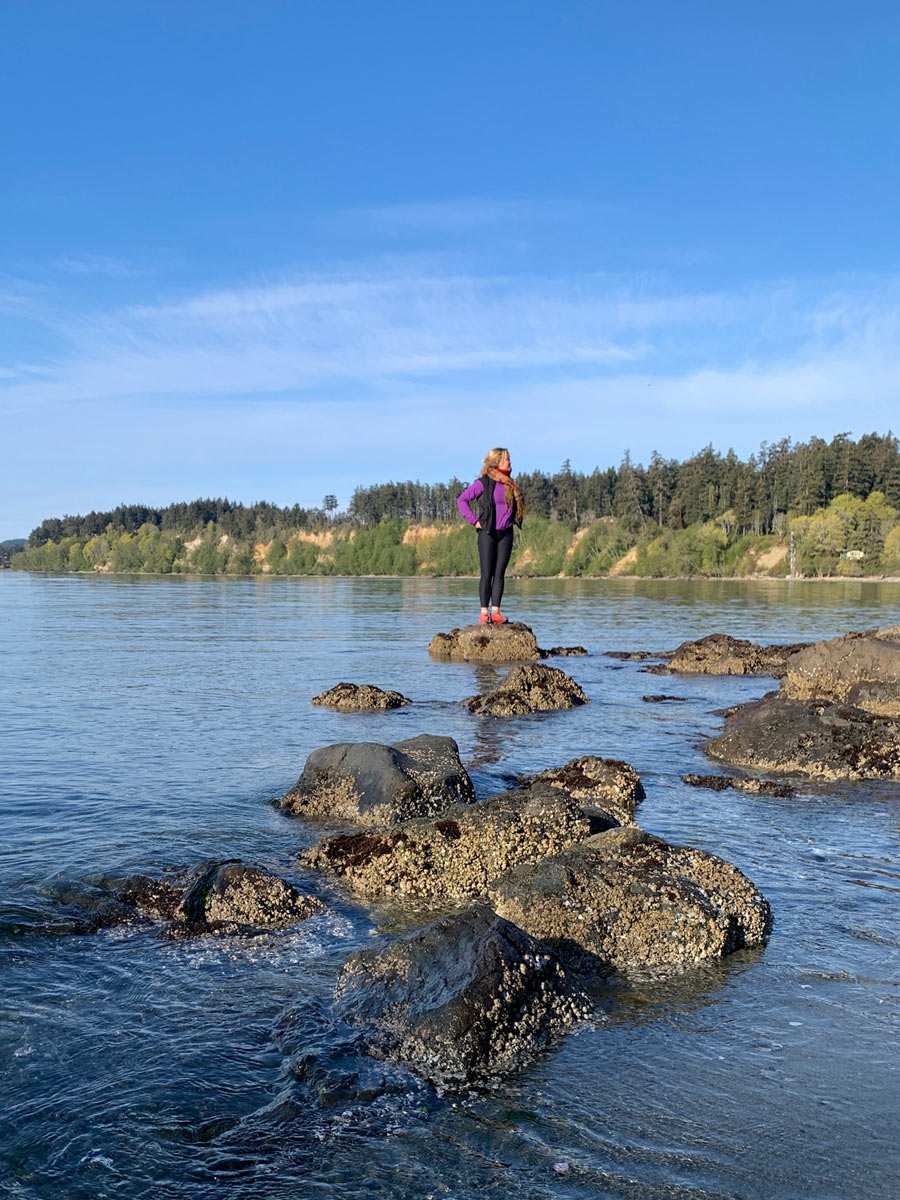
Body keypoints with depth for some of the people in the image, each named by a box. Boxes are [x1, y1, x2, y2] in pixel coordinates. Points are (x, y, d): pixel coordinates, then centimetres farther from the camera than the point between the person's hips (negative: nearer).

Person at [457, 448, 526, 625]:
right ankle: (484, 612, -1)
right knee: (487, 574, -4)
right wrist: (474, 520, -10)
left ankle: (496, 612, 6)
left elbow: (517, 505, 27)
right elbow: (462, 500, -7)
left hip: (506, 534, 5)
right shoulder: (483, 483, -7)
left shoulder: (511, 484, 11)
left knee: (499, 573, 3)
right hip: (488, 533, -5)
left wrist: (514, 519, 11)